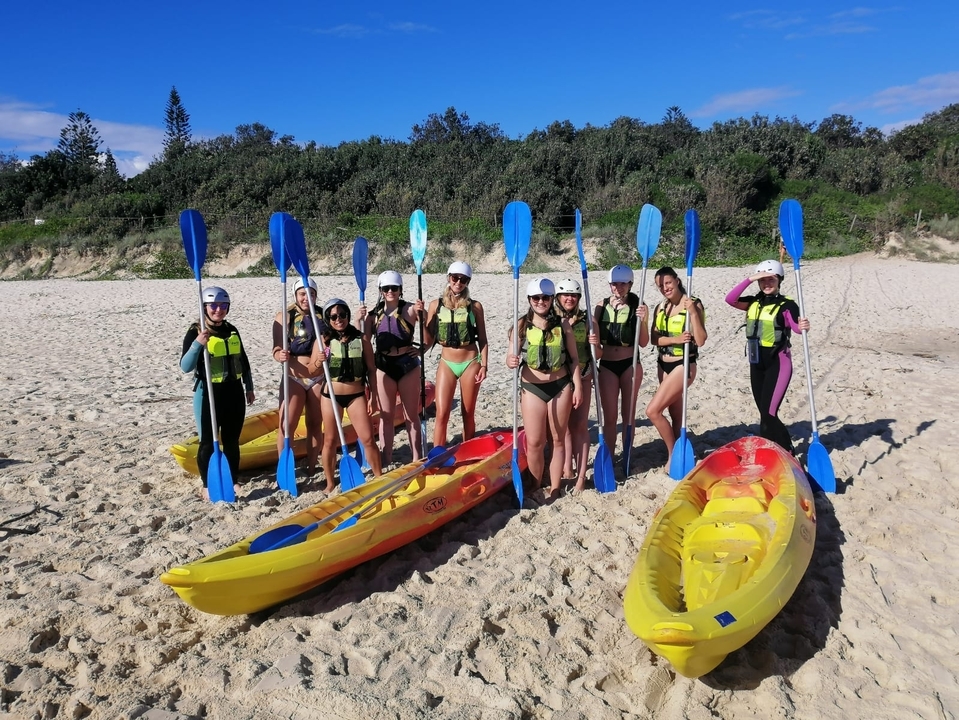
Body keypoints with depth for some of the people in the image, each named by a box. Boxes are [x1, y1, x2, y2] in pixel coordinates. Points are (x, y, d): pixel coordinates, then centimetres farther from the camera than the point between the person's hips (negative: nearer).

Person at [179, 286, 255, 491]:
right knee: (208, 441, 2)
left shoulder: (232, 330, 8)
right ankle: (208, 485, 16)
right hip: (208, 393, -5)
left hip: (234, 391, 5)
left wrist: (249, 388, 17)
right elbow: (185, 367, -18)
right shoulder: (195, 332, -9)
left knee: (232, 440, 13)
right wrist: (197, 344, -32)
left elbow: (243, 361, 17)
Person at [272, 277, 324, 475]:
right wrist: (281, 356, -29)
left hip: (319, 378, 2)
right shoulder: (284, 317, -4)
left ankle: (312, 467, 21)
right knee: (286, 426, -5)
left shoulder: (323, 315, 2)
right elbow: (277, 350, -9)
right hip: (293, 379, -2)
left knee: (315, 425, 10)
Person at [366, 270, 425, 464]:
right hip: (383, 367, 3)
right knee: (386, 415, 10)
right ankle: (387, 461, 19)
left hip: (408, 365, -3)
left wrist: (421, 314, -29)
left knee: (411, 415, 8)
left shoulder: (409, 309, -6)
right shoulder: (375, 314, 3)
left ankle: (417, 459, 17)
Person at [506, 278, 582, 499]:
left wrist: (577, 386, -1)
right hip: (532, 388, -1)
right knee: (534, 442, 1)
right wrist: (511, 361, -28)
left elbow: (574, 358, 4)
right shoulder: (521, 325, -4)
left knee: (557, 440, 9)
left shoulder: (563, 324, -1)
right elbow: (511, 357, -5)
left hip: (560, 387, 1)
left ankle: (555, 489, 20)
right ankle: (535, 488, 19)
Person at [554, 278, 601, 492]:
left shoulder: (587, 320, -1)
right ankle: (567, 468, 16)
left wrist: (595, 345, -17)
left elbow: (598, 355, 3)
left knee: (580, 425, 0)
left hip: (582, 378, 0)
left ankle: (581, 475, 2)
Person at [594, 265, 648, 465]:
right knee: (609, 416, 6)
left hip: (630, 364, -1)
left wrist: (642, 320, -20)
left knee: (628, 414, 11)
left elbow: (643, 343, -7)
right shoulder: (601, 306, -1)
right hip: (607, 365, 1)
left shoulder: (638, 307, -5)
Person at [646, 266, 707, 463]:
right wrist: (675, 339, -19)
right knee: (675, 415, 14)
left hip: (683, 365, -6)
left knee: (653, 411, -11)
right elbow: (654, 338, -2)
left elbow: (701, 341, -17)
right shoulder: (660, 308, 7)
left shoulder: (694, 304, -11)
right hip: (663, 365, 7)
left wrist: (693, 313, -25)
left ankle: (673, 454, 7)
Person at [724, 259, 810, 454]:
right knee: (764, 413, 13)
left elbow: (796, 327, -24)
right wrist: (750, 279, -17)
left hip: (778, 362, -6)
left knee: (768, 413, -11)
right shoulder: (753, 302, 7)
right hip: (757, 363, 6)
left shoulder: (787, 304, -8)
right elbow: (730, 299, -9)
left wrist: (803, 327, -47)